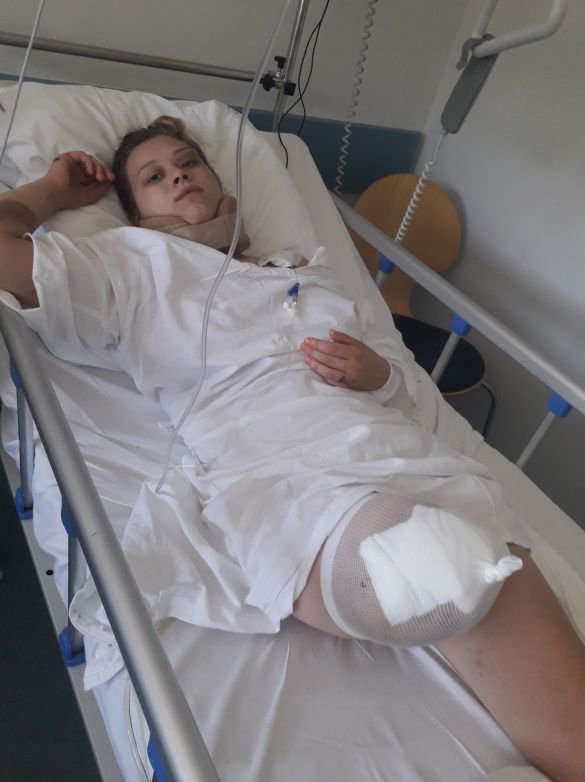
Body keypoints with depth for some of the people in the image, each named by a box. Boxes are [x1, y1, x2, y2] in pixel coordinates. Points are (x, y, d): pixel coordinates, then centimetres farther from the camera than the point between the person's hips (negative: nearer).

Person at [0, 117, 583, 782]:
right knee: (439, 571, -35)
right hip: (282, 476, -3)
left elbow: (406, 376, 28)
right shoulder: (136, 270, 22)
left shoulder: (308, 274, 31)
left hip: (413, 454, 4)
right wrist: (56, 189, 31)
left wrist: (372, 370, 4)